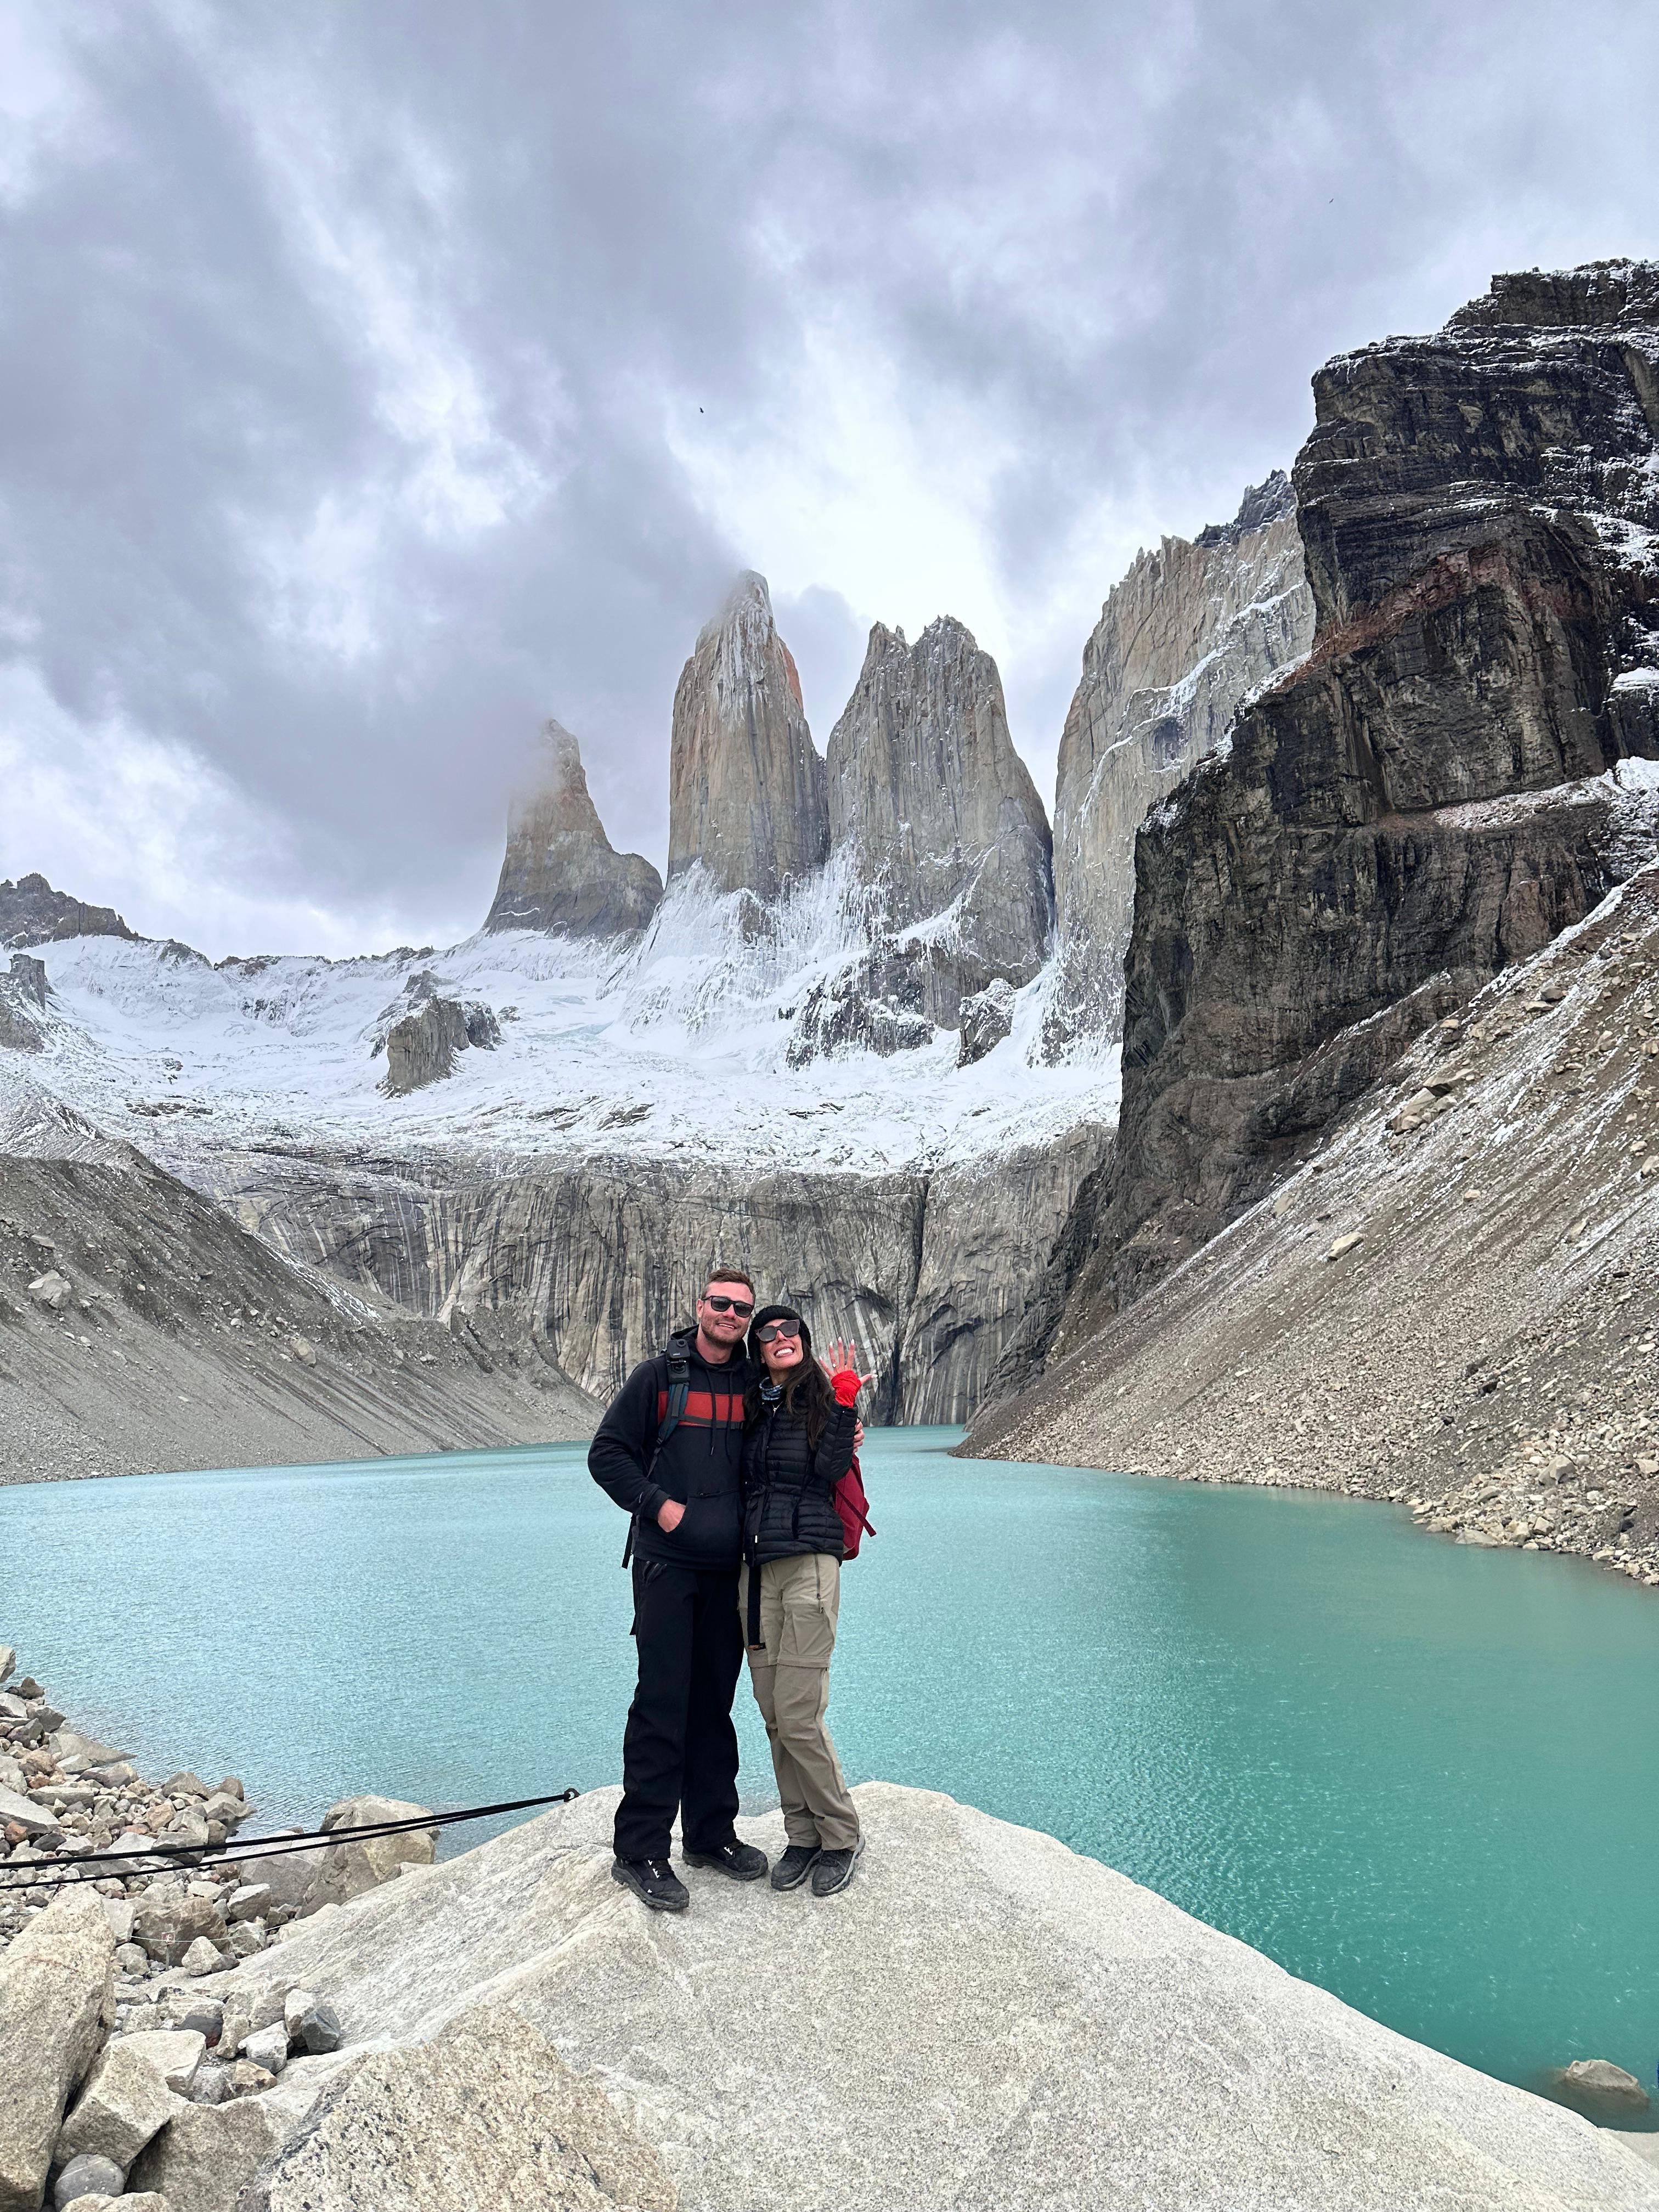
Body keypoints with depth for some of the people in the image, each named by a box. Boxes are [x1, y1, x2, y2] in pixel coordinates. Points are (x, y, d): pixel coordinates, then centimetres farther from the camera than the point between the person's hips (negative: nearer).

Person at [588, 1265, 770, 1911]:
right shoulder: (659, 1376, -3)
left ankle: (710, 1832, 26)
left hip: (730, 1568, 4)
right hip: (666, 1565, -4)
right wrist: (656, 1504, -12)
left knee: (715, 1701, 13)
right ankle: (640, 1851, 6)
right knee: (662, 1700, -4)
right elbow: (607, 1452, -2)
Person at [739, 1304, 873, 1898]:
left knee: (798, 1715, -7)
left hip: (809, 1563, -5)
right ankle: (802, 1835, 23)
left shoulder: (825, 1398, 1)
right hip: (755, 1569, 5)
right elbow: (738, 1481, 16)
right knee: (773, 1715, 8)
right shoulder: (749, 1406, 13)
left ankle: (842, 1836, 12)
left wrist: (845, 1404, -15)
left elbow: (828, 1472, -12)